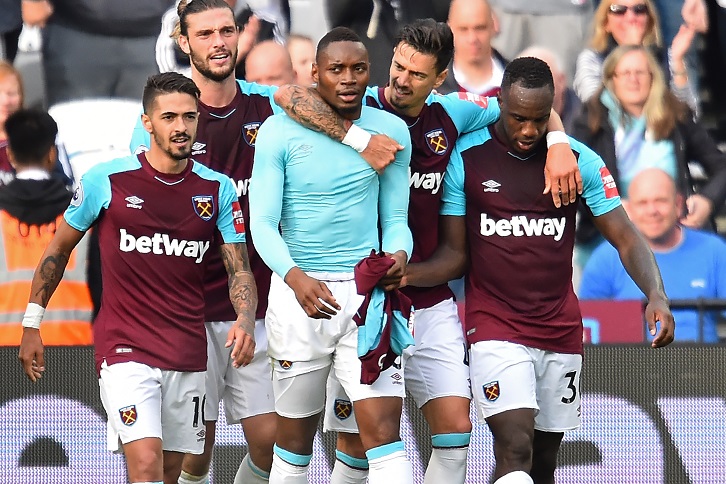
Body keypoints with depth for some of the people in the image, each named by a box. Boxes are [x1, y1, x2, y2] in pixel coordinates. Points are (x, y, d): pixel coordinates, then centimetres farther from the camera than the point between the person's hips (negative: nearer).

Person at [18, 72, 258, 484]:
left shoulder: (218, 189, 3)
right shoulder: (106, 181, -4)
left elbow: (240, 269, 4)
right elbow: (59, 249, 8)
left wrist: (245, 320, -17)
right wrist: (32, 324, 10)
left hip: (188, 355, 4)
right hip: (125, 352, -4)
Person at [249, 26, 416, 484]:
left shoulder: (392, 132, 4)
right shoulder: (280, 131, -4)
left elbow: (395, 219, 9)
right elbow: (263, 224, -8)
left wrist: (399, 255, -15)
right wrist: (296, 278, -27)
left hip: (367, 292, 1)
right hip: (298, 291, -1)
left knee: (384, 431, -11)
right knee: (295, 438, 9)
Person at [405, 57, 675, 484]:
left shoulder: (581, 161, 0)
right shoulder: (465, 158, -3)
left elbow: (627, 240, 1)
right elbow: (455, 254, 2)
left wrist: (656, 294, -17)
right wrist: (403, 275, -18)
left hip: (561, 332, 3)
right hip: (495, 329, -3)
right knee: (516, 449, -20)